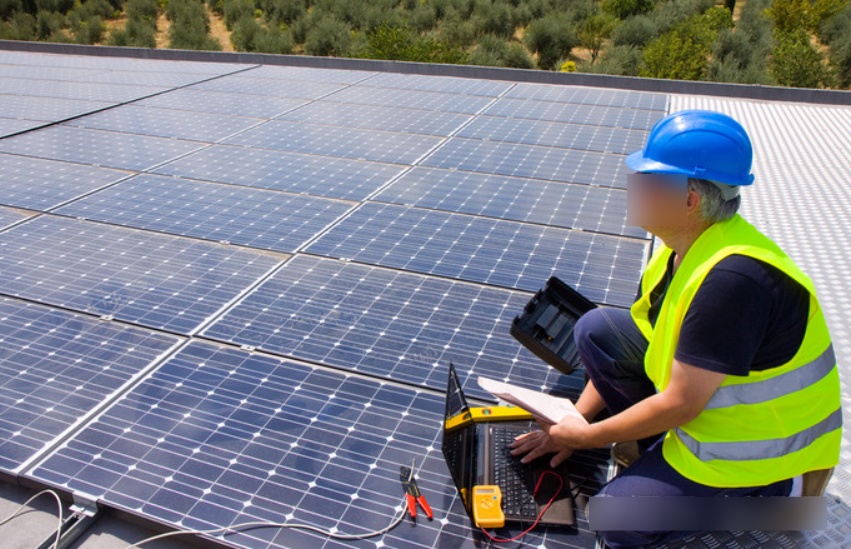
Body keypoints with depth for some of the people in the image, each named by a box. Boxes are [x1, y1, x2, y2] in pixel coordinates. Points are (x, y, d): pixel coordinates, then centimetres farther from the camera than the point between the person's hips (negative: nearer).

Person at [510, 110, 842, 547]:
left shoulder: (731, 279, -35)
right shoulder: (684, 246, -5)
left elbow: (679, 404, -28)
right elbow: (615, 349, 2)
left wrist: (587, 436, -15)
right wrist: (574, 420, 0)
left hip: (766, 441, -8)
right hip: (711, 398, 8)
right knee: (596, 329, -6)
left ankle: (778, 490, 4)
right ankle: (654, 447, 7)